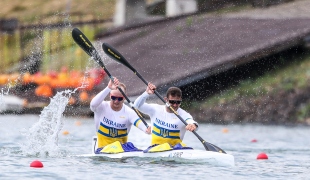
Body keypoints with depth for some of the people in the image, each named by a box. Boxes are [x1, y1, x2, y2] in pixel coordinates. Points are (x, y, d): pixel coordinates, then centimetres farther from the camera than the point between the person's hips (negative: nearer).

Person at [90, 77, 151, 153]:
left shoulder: (129, 112, -3)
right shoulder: (102, 107, -4)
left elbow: (138, 122, -23)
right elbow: (93, 104, -28)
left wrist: (146, 129, -48)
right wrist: (108, 88, -38)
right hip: (103, 148, -2)